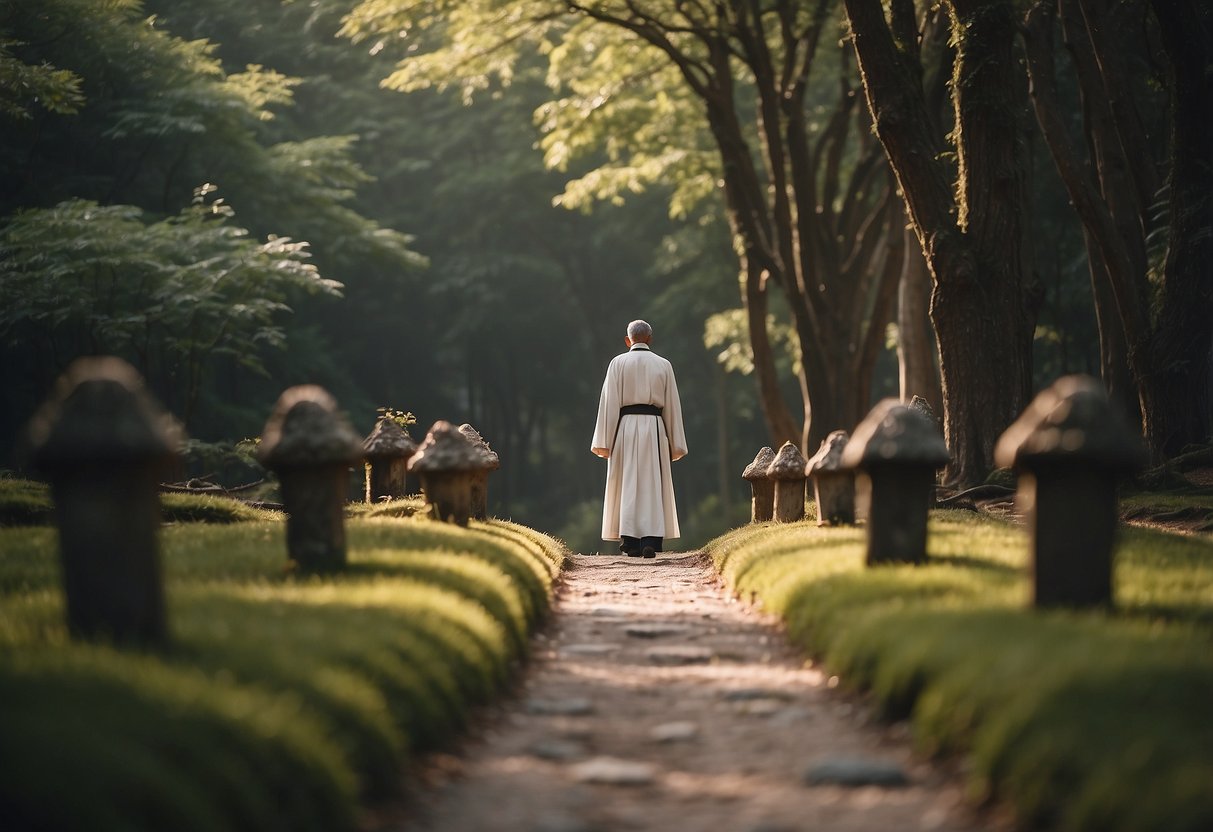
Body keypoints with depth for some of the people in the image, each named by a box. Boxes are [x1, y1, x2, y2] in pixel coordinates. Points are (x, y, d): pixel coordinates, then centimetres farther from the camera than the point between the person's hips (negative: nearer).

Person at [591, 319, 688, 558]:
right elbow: (672, 404, 7)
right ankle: (651, 541, -8)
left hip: (625, 426, -1)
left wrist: (605, 442, -1)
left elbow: (609, 403, -3)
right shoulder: (663, 365, 6)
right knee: (652, 485, 3)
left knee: (628, 485, 4)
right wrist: (674, 444, 12)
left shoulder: (618, 363, 1)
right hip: (654, 426, 1)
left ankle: (631, 543, 1)